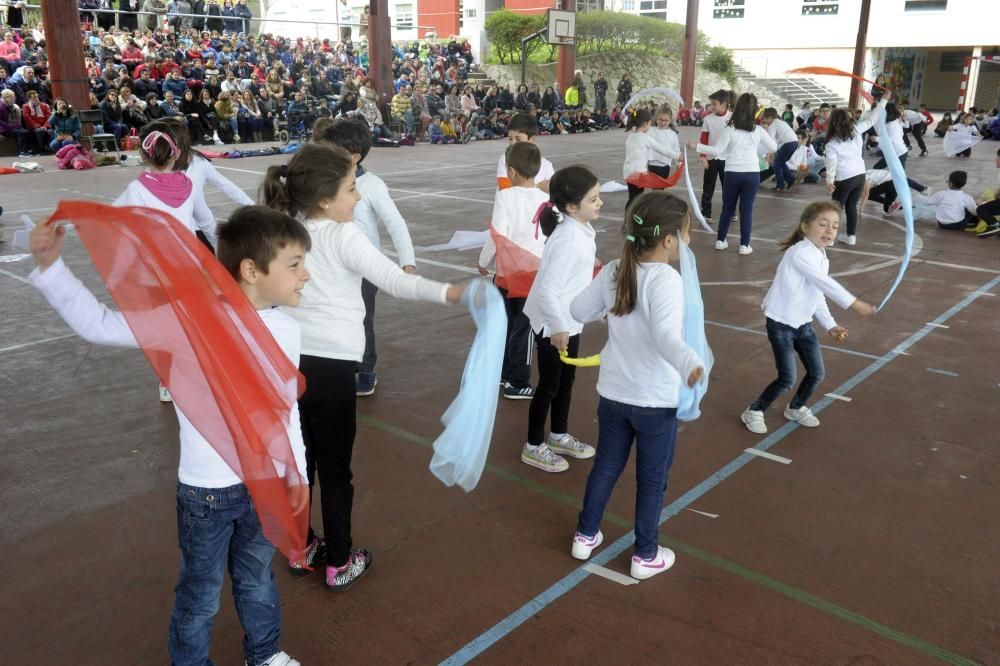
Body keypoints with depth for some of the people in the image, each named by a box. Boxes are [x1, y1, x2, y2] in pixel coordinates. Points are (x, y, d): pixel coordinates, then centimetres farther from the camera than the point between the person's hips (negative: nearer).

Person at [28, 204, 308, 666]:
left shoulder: (286, 330, -5)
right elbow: (100, 325, -18)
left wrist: (298, 472, 10)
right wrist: (51, 266, -28)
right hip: (208, 489, -4)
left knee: (257, 577, 26)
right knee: (201, 594, 16)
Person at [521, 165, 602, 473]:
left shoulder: (582, 230, 0)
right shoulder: (567, 239, -28)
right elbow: (547, 289, -31)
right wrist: (557, 327, -24)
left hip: (570, 321, 9)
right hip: (552, 325, -9)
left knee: (566, 381, 22)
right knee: (549, 385, 6)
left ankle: (559, 435, 41)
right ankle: (533, 447, 23)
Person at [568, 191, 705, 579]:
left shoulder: (614, 271, -3)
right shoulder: (666, 279, -23)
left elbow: (579, 310, 8)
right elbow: (665, 335, -39)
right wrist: (689, 364, -55)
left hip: (613, 393, 6)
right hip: (656, 400, -6)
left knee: (606, 465, 23)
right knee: (652, 478, 13)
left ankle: (585, 536, 36)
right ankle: (646, 555, 27)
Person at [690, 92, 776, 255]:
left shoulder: (729, 130, -8)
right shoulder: (758, 130, 0)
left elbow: (716, 151, -10)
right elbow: (773, 147, 11)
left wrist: (697, 146, -1)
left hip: (732, 174, -1)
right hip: (752, 174, 1)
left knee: (727, 208, 14)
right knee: (747, 209, 6)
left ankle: (720, 240, 20)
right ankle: (744, 244, 7)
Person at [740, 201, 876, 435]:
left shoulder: (822, 258, 9)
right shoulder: (800, 253, -21)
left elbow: (818, 296, 14)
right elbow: (826, 284, -30)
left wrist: (830, 325, 6)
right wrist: (854, 303, -35)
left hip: (803, 324, 9)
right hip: (781, 323, -9)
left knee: (817, 373, 12)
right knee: (787, 378, -8)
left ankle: (796, 408, 37)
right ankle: (754, 412, 12)